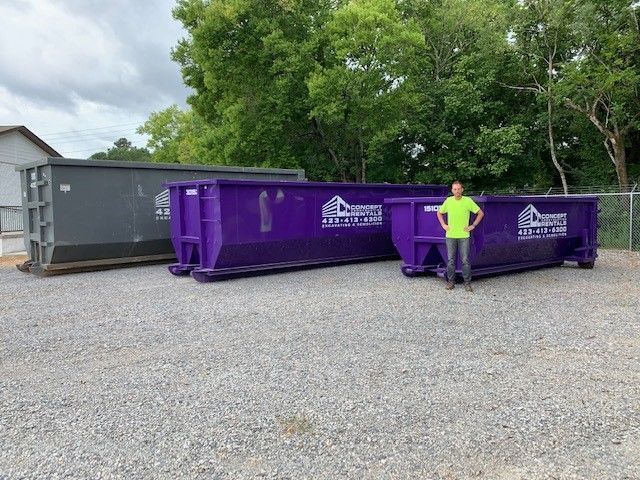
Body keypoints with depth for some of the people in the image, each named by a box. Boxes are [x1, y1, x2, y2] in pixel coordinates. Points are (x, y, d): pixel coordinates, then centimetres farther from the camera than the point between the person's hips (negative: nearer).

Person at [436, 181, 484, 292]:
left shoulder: (468, 201, -3)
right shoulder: (448, 201, 4)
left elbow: (481, 213, 4)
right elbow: (439, 213, 19)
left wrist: (473, 226, 0)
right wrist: (443, 225, 8)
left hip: (464, 235, -2)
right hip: (450, 235, 2)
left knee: (465, 260, 0)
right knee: (450, 260, 6)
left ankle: (467, 283, 9)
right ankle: (451, 281, 17)